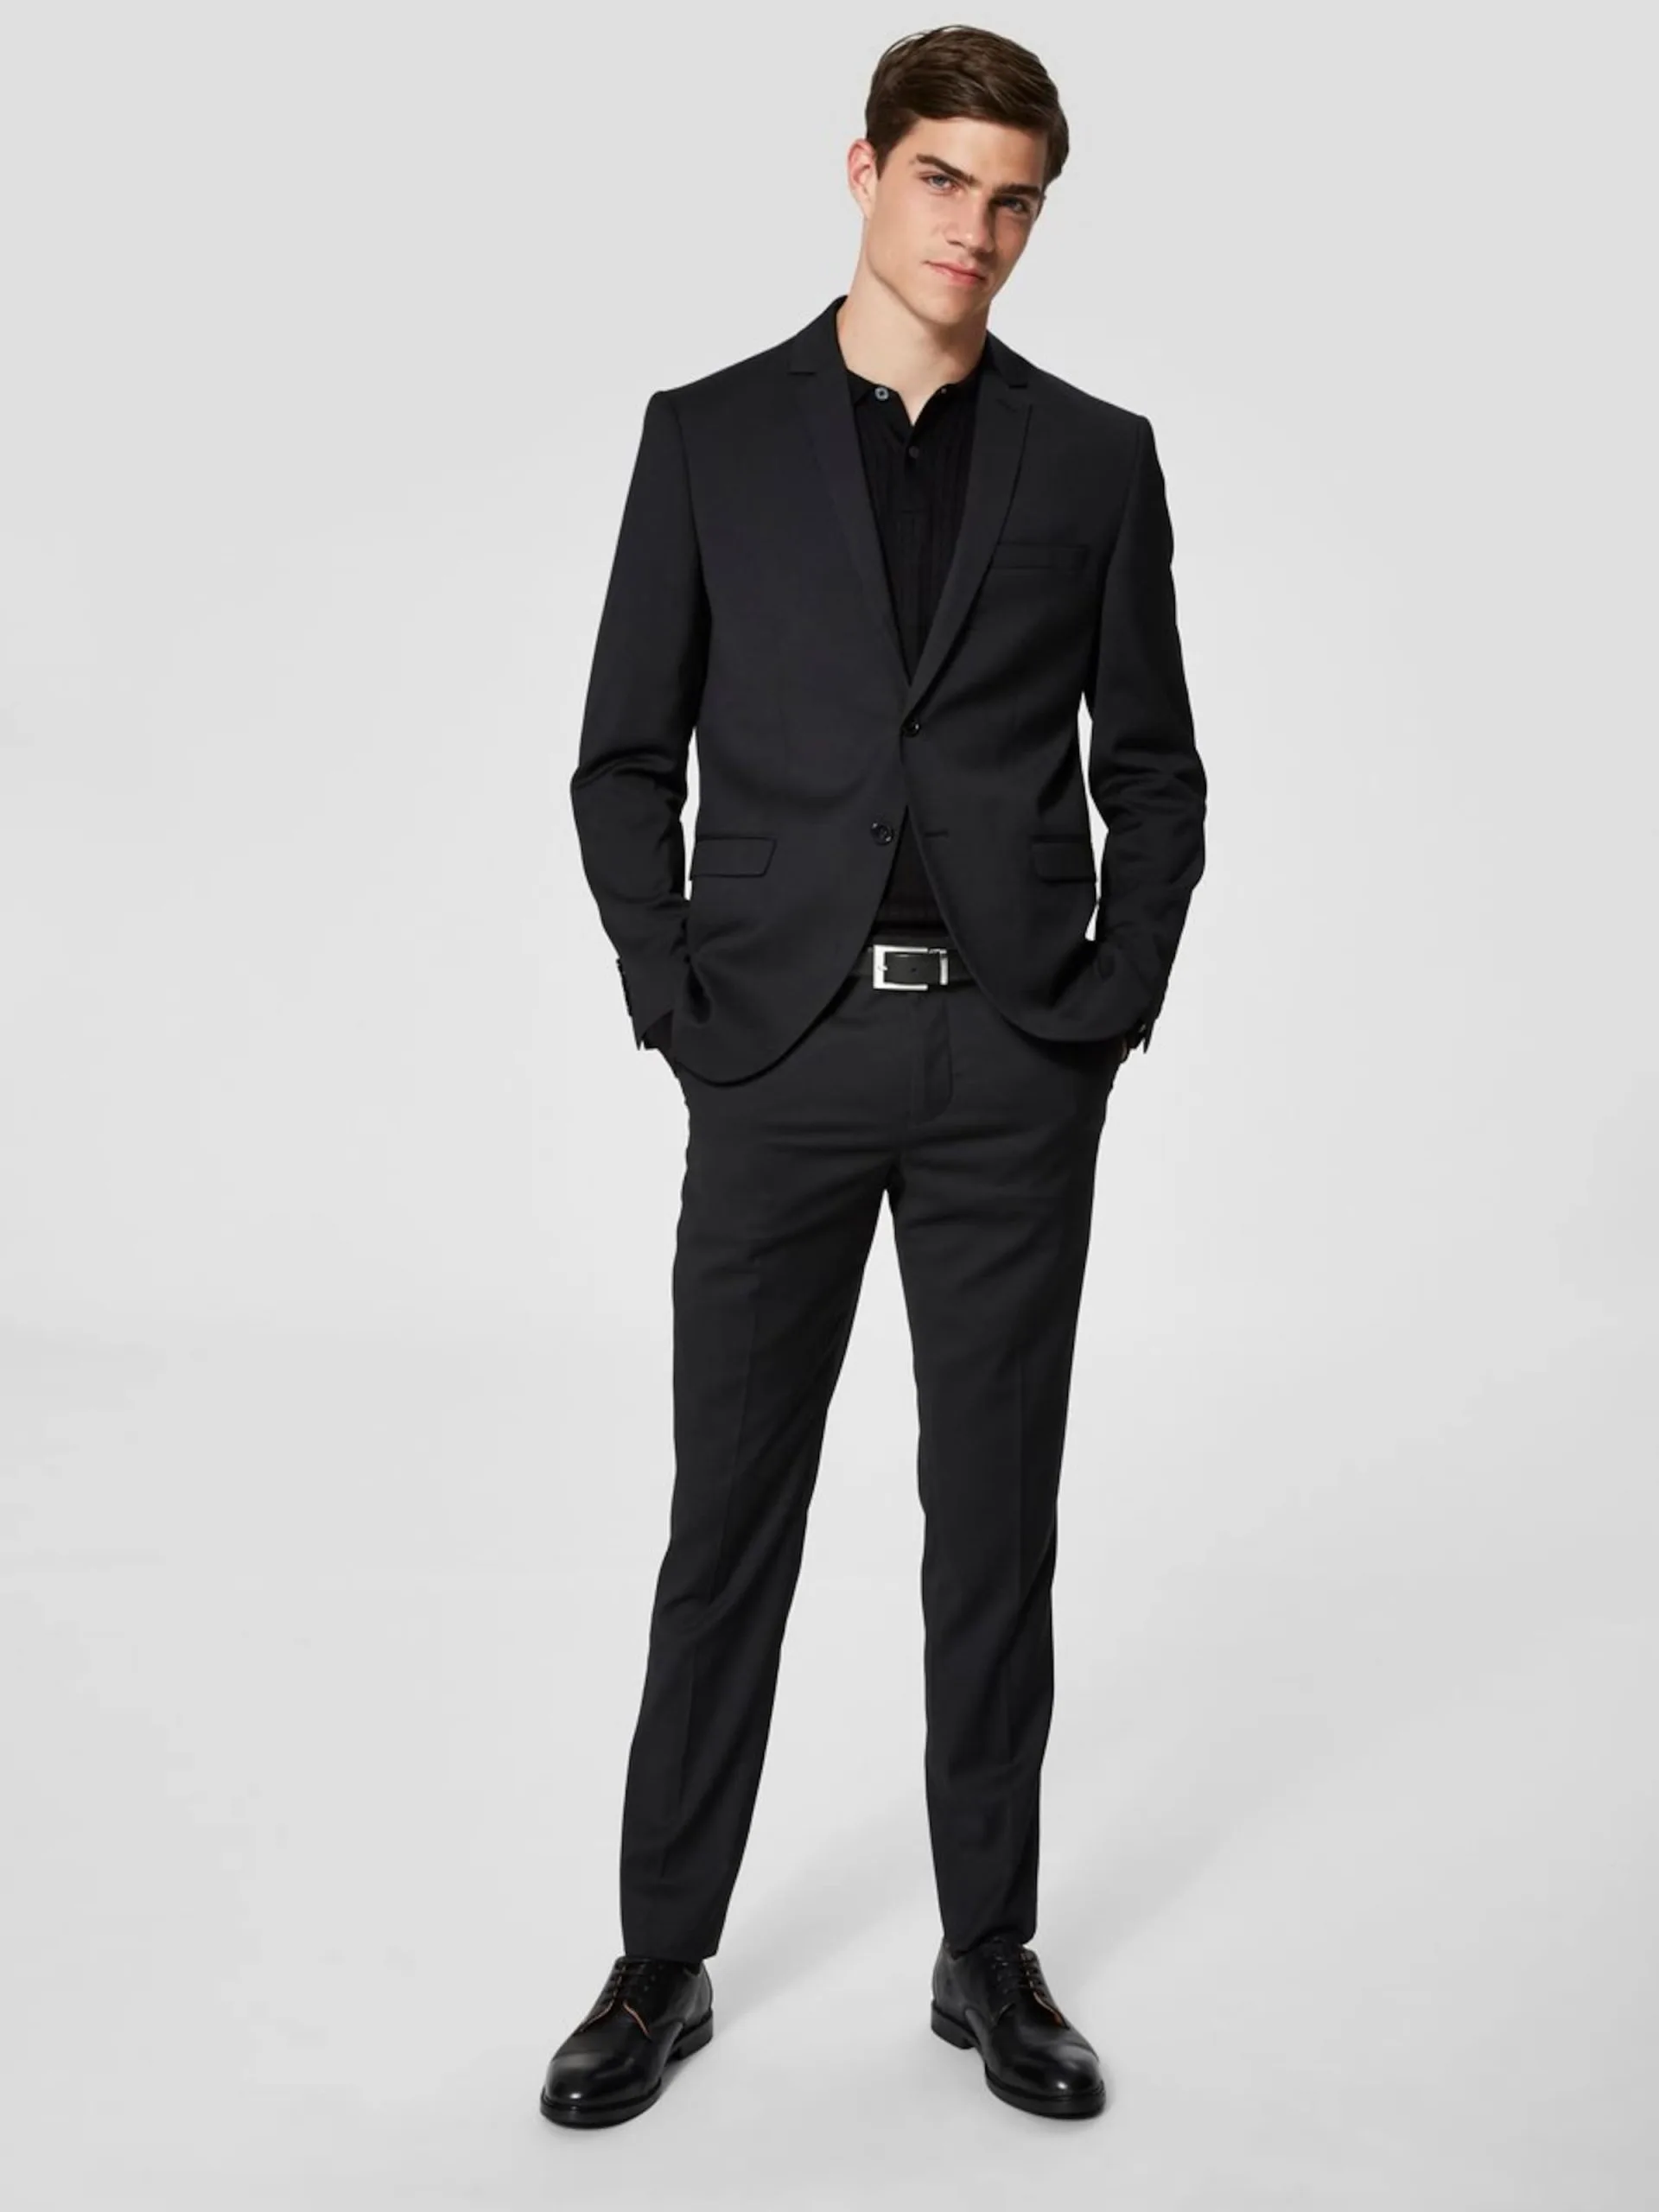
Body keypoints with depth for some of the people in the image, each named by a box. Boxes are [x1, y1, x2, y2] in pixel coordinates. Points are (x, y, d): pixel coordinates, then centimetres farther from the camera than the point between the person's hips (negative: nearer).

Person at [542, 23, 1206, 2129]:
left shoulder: (1095, 456, 8)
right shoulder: (711, 435, 6)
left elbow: (1151, 769, 9)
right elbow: (625, 758, 5)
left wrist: (1112, 1008, -2)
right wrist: (674, 1009, -4)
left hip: (1017, 1069, 1)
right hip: (781, 1057, 0)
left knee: (996, 1523, 7)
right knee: (725, 1524, 5)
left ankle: (989, 1952, 24)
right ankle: (662, 1959, 20)